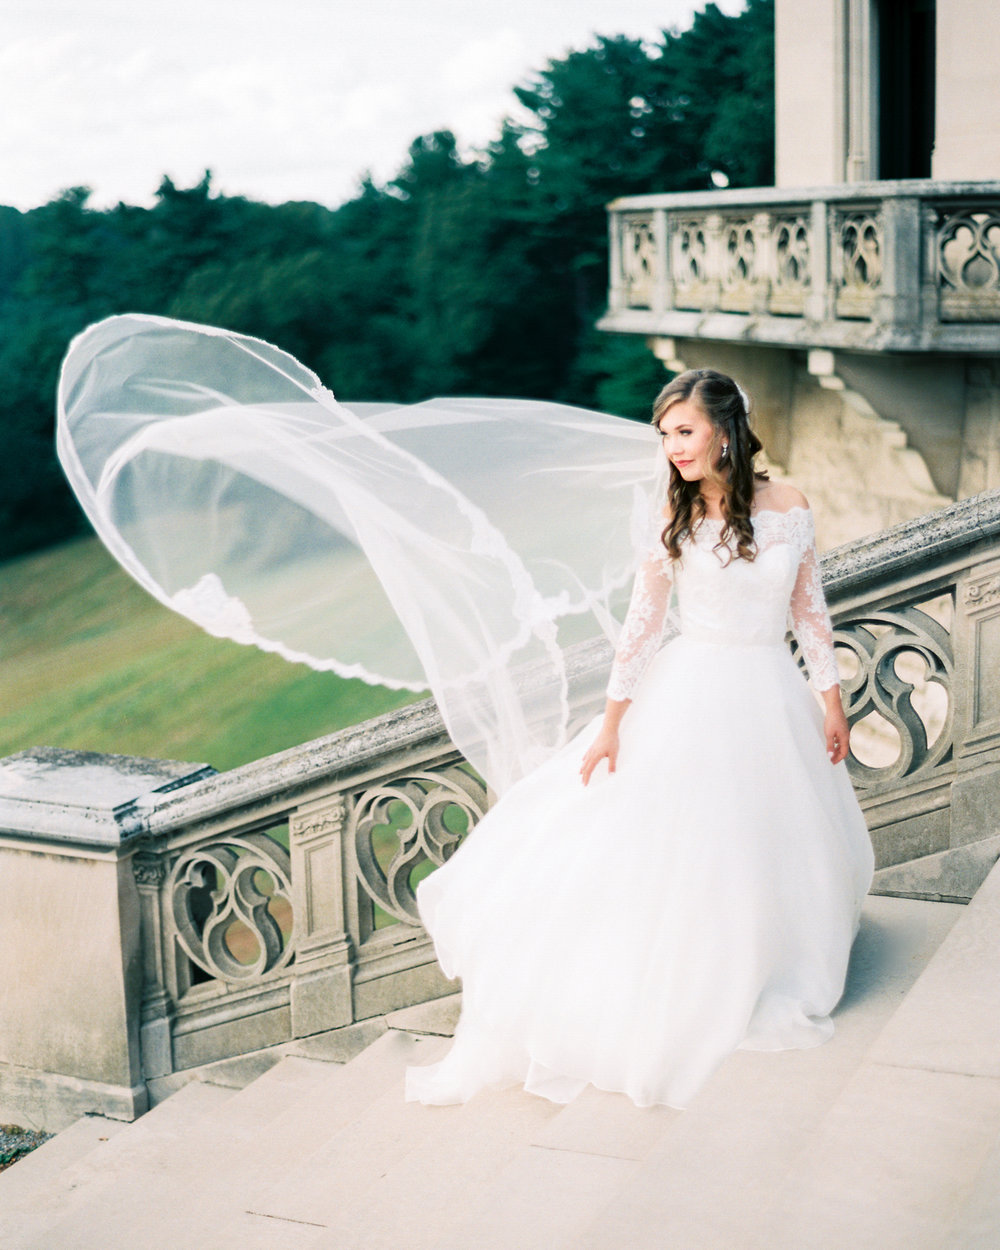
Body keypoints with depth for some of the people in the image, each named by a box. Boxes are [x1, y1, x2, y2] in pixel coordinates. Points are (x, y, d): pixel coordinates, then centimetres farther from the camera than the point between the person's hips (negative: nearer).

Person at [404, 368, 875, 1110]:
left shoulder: (789, 508, -5)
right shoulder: (675, 517, -7)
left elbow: (810, 608, 4)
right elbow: (643, 622, -5)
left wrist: (832, 701, 5)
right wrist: (611, 724, -5)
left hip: (772, 697, 2)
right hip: (691, 694, -2)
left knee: (772, 846, 14)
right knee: (671, 846, 2)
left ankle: (754, 976, 37)